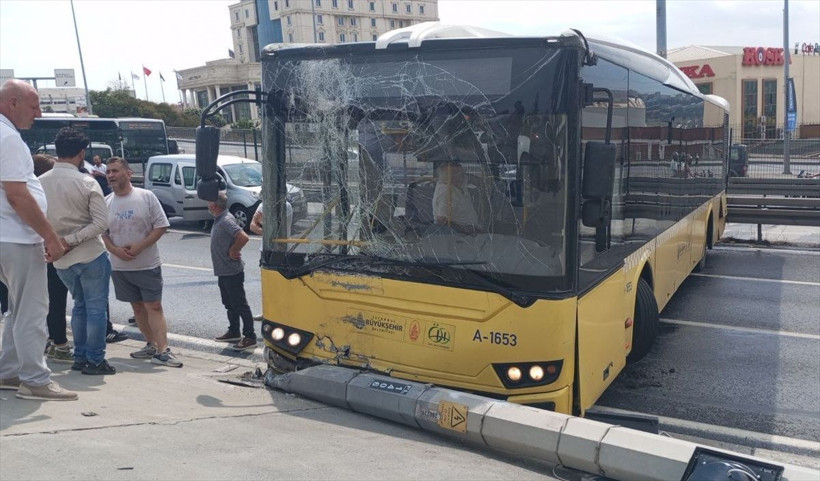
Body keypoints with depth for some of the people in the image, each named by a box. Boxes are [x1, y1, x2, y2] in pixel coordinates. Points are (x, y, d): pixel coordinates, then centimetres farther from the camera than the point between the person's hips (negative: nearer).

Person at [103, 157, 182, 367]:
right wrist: (115, 250, -12)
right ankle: (151, 345, 23)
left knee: (154, 306, -7)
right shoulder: (106, 202, 5)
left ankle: (162, 350, -9)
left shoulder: (146, 196, -5)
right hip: (120, 267, 4)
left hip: (148, 265, -4)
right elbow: (102, 233, 8)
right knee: (137, 307, 12)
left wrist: (140, 246, -17)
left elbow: (161, 226, -7)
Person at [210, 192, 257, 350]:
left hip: (232, 272, -10)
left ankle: (250, 337, 2)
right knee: (230, 304, 19)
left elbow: (243, 237, -33)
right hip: (223, 271, 10)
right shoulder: (219, 220, 9)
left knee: (240, 305, -4)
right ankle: (233, 332, 30)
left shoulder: (226, 220, -21)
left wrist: (233, 251, -20)